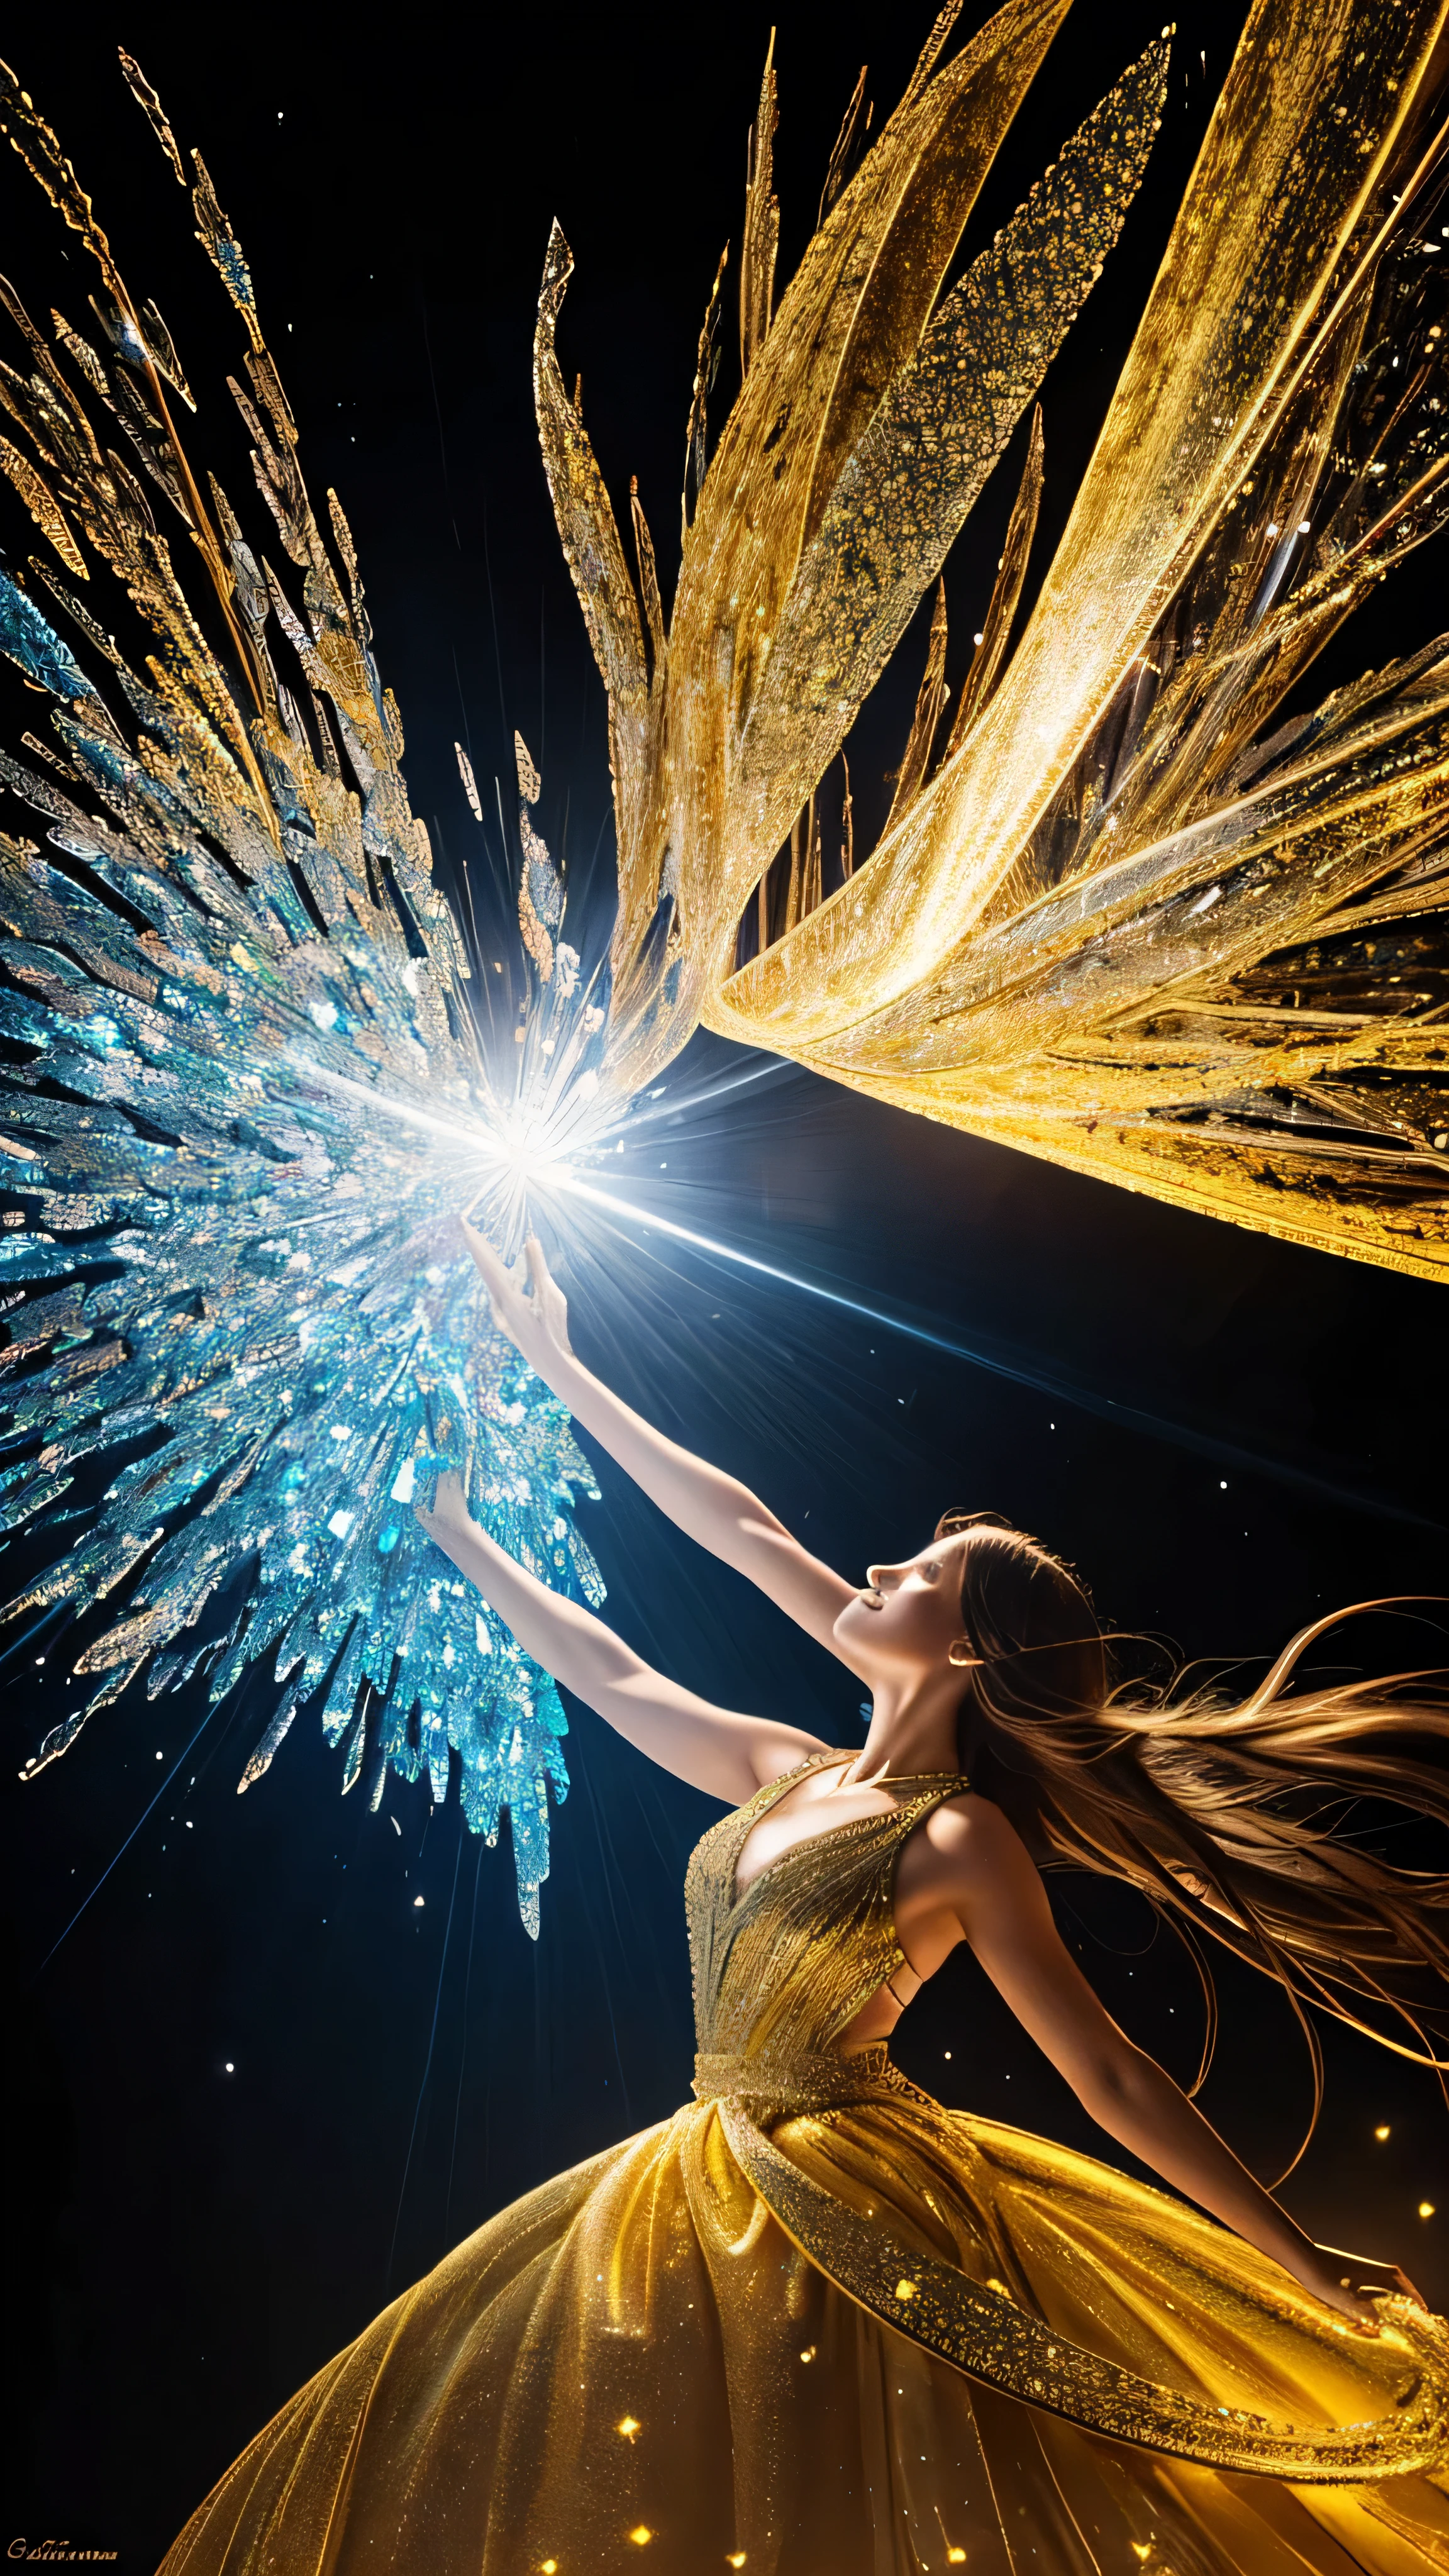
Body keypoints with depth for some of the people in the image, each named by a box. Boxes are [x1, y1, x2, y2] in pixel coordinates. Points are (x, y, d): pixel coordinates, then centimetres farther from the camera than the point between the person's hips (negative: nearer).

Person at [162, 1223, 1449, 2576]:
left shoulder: (964, 1842, -18)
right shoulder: (791, 1775, 1)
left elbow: (1113, 2080, -13)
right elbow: (611, 1674, 7)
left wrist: (1308, 2268, -13)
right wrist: (458, 1534, 13)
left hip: (858, 2209, -7)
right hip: (711, 2189, 7)